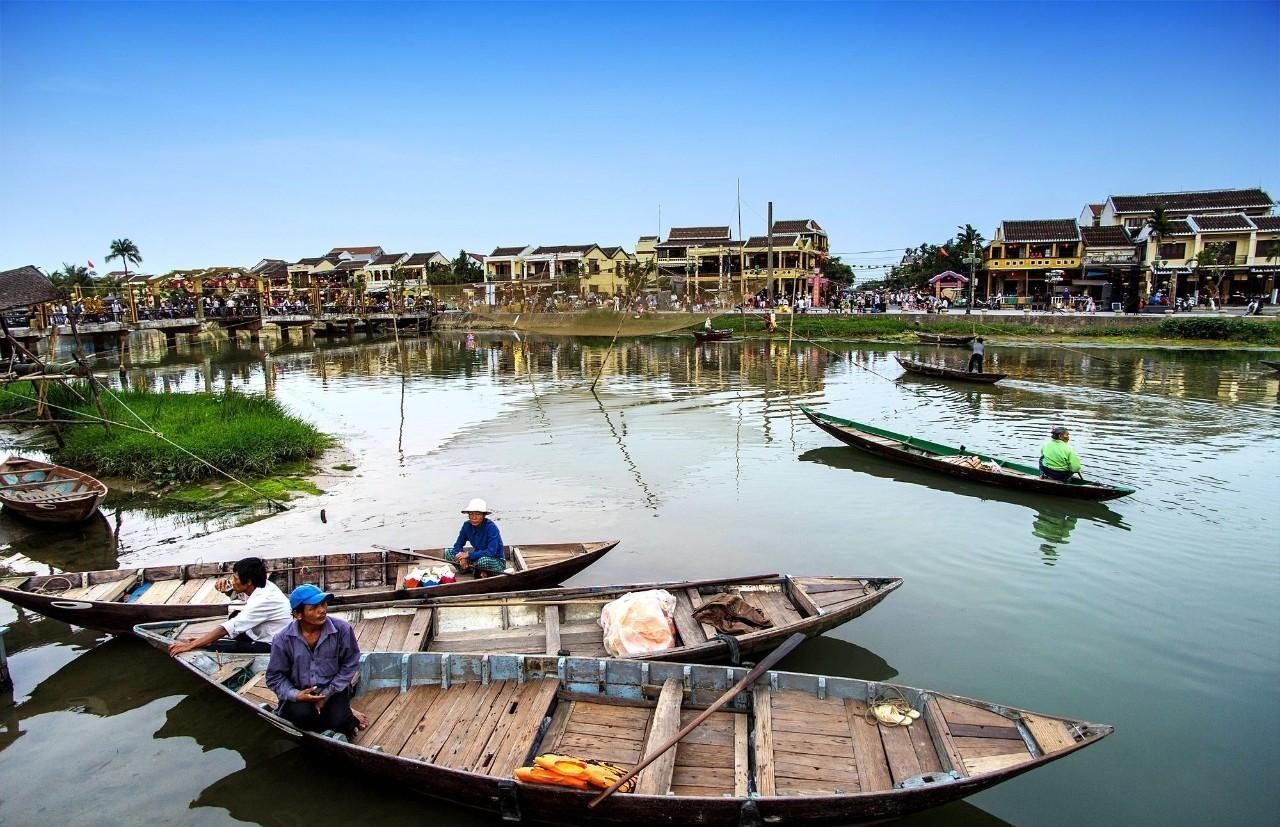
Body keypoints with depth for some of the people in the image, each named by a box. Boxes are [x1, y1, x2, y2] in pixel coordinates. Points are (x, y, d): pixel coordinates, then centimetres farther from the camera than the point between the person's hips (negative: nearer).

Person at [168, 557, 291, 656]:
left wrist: (190, 645, -24)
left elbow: (226, 629, -27)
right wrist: (225, 587, -7)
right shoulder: (260, 585, -3)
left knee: (215, 647, -15)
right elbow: (235, 591, 17)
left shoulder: (263, 600, -27)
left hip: (271, 648, -9)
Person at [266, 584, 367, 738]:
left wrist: (328, 693, -11)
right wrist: (295, 695, -18)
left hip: (333, 691, 0)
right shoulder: (283, 639, -11)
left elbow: (350, 664, -3)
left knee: (339, 721, -25)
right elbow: (275, 676, -1)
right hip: (300, 694, 1)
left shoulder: (342, 629, -13)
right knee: (303, 715, -31)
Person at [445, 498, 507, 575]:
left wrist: (468, 554, -27)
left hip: (497, 562, -5)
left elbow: (491, 552, -30)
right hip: (478, 558, 5)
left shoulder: (491, 527, -23)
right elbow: (458, 546, 2)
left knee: (483, 560, -40)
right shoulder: (467, 525, -6)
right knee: (448, 553, -5)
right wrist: (462, 557, -20)